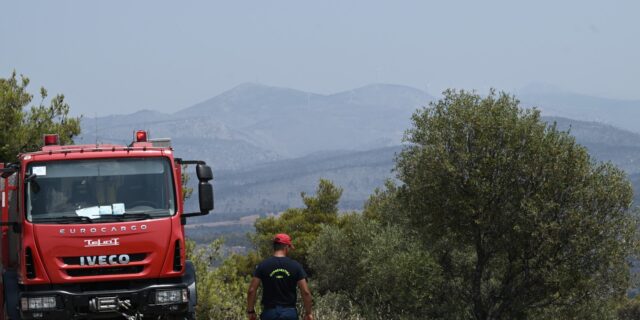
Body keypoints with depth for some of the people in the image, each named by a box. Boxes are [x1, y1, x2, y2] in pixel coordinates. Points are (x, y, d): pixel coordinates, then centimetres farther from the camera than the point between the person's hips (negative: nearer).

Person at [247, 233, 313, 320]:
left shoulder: (263, 266, -1)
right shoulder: (295, 266, -1)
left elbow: (251, 290, -4)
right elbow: (306, 292, -4)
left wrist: (250, 311, 6)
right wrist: (308, 313, 6)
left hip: (269, 312, 0)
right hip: (289, 313, 0)